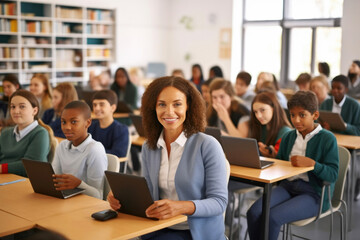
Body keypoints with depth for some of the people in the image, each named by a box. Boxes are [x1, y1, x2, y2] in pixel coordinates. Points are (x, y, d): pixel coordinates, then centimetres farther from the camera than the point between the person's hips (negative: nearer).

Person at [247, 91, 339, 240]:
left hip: (313, 193, -5)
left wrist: (311, 163, -26)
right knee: (253, 213, -22)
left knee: (272, 217, -27)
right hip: (287, 186, 5)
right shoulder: (288, 137, 13)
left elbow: (333, 174, -11)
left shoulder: (327, 139, -4)